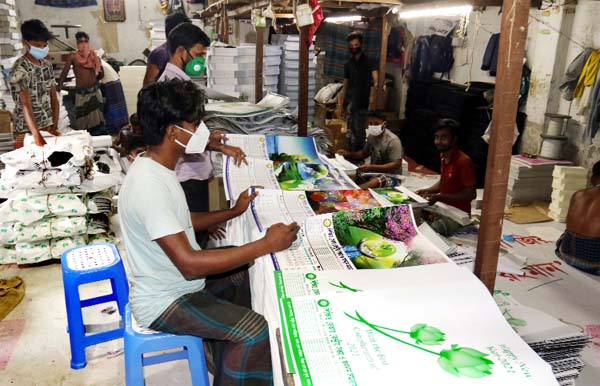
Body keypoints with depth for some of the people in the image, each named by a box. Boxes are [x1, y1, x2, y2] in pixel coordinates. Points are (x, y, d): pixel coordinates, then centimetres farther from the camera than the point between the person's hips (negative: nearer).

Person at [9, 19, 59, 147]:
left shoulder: (47, 65, 6)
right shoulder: (19, 69, -14)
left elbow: (54, 98, 7)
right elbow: (26, 105, -24)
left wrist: (55, 126, -3)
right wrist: (37, 135, -34)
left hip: (48, 127, 6)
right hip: (27, 131, -6)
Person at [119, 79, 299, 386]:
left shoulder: (156, 166, 1)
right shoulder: (149, 185, -31)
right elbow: (189, 264, -33)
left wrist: (234, 211, 8)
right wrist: (266, 245, -30)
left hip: (176, 279, 10)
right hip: (163, 302, -10)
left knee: (244, 276, 21)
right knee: (255, 331, -18)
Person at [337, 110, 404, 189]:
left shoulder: (393, 140, -19)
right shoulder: (372, 136, 3)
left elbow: (396, 165, -23)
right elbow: (364, 153, 19)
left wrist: (372, 167, -31)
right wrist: (347, 154, 1)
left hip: (390, 176, -8)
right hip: (374, 171, 8)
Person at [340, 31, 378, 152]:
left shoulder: (368, 61, -2)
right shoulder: (348, 64, 13)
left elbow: (375, 78, -19)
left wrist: (377, 85, -42)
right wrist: (341, 104, 13)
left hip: (362, 102, -4)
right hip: (350, 101, 4)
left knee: (359, 130, -3)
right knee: (351, 130, 7)